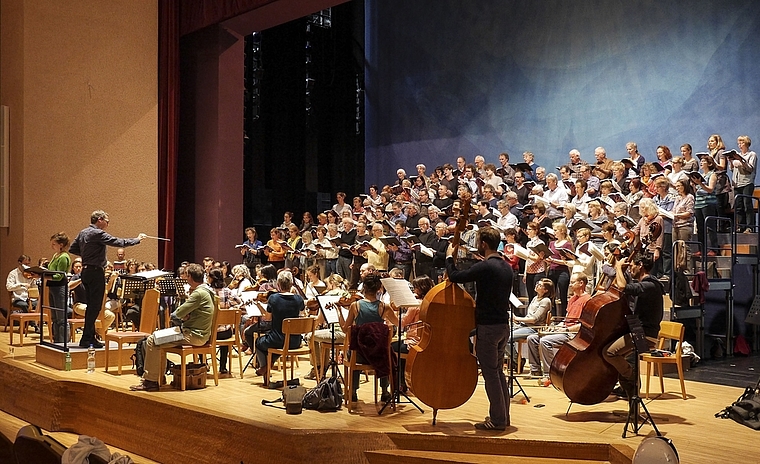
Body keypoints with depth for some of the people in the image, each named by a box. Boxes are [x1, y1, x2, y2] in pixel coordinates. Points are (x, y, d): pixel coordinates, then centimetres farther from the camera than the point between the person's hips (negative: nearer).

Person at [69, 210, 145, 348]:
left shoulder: (83, 233, 13)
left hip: (86, 271, 10)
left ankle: (90, 337, 18)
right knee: (95, 307, -6)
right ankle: (86, 339, -5)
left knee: (91, 306, 14)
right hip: (96, 272, -10)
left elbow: (72, 249, 19)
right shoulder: (98, 233, -14)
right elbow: (119, 243, -18)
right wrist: (137, 239, -8)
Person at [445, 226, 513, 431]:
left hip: (488, 326, -9)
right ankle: (503, 416, 23)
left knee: (490, 373, -1)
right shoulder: (506, 266, 10)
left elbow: (454, 277, -20)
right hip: (503, 324, 9)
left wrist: (449, 257, -3)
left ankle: (497, 419, 5)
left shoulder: (485, 267, -19)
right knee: (498, 371, 17)